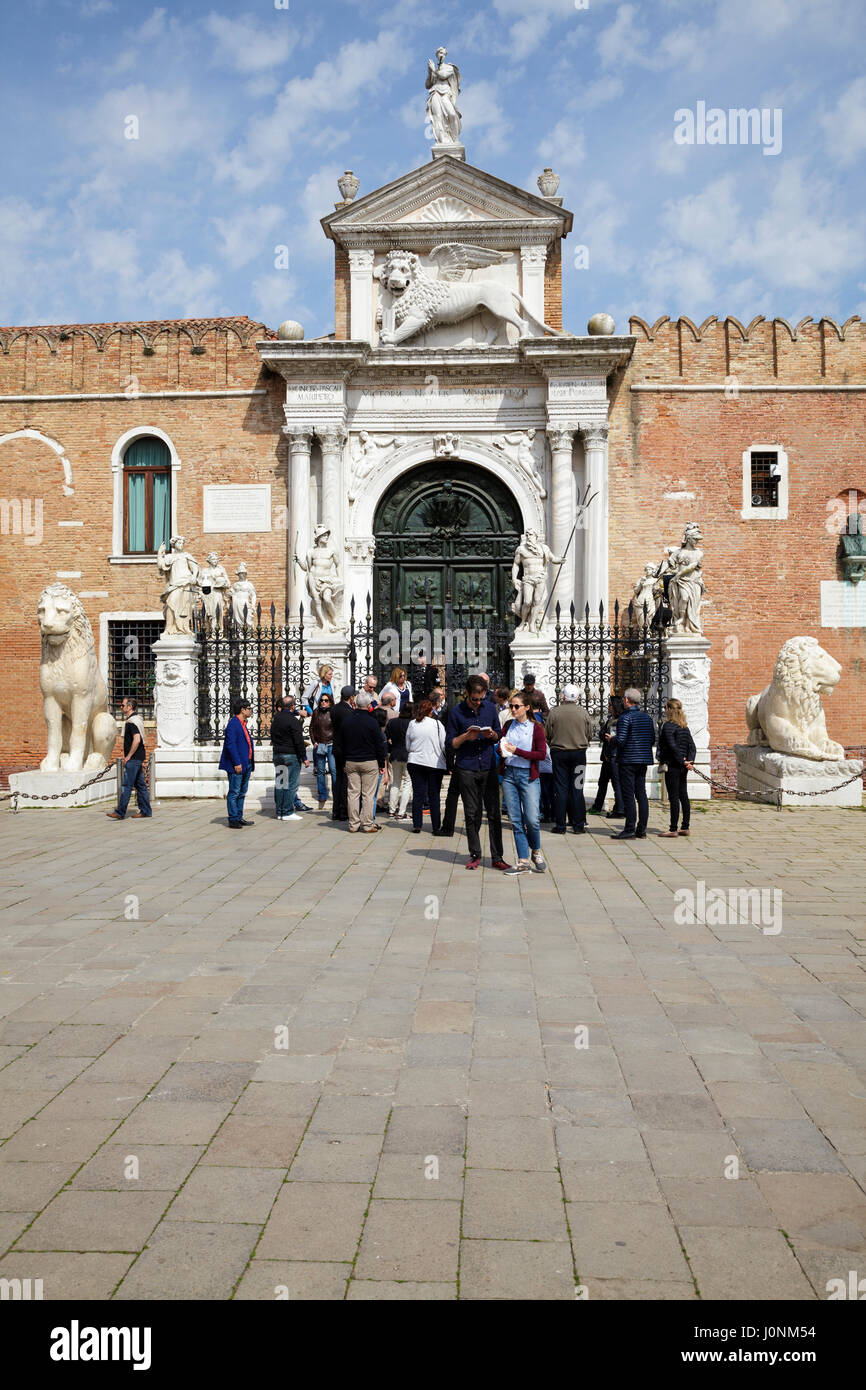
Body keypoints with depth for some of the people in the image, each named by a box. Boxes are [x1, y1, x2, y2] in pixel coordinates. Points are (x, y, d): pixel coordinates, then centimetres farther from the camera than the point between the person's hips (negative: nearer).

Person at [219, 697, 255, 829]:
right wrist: (237, 763, -21)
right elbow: (231, 744, -19)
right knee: (234, 793, -3)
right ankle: (233, 820, 0)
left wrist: (250, 764, 16)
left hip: (246, 765, 10)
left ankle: (239, 818, 20)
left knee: (241, 793, 14)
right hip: (236, 766, -10)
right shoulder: (233, 723, -13)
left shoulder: (243, 724, 16)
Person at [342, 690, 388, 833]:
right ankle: (368, 825, 1)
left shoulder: (346, 720, 3)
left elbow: (342, 742, 12)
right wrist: (381, 764, 2)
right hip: (369, 762, -4)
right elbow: (380, 745, -7)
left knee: (353, 793, 7)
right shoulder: (371, 722, -12)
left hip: (350, 762, 4)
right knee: (368, 794, 0)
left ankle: (353, 825, 10)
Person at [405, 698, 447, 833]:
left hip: (414, 762, 2)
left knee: (417, 794, 7)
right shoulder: (437, 724, -9)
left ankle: (416, 825, 7)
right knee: (434, 796, 5)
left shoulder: (412, 724, 0)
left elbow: (407, 746, 9)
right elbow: (444, 746, -6)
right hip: (435, 763, -2)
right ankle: (436, 826, 7)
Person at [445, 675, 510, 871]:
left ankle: (497, 857, 6)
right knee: (472, 814, 4)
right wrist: (466, 736, -16)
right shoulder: (456, 712, 0)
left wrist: (492, 735, -8)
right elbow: (450, 742, 2)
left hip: (489, 768, 2)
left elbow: (498, 736, 15)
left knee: (494, 813, 0)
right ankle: (475, 855, 16)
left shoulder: (490, 707, 7)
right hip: (466, 769, -2)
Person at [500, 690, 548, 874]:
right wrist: (502, 750, -5)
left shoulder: (536, 727, -2)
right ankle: (523, 861, 7)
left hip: (528, 776, -4)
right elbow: (501, 748, 19)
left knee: (532, 820, -8)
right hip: (509, 774, 4)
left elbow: (542, 754, -9)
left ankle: (536, 852, 19)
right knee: (515, 820, 2)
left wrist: (516, 751, -14)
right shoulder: (508, 725, 11)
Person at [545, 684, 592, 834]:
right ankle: (578, 825, 6)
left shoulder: (554, 712, -7)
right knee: (577, 788, 5)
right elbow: (590, 735, 5)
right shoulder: (583, 713, -3)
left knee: (560, 788, 4)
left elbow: (547, 735, -1)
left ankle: (560, 825, 5)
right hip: (579, 753, 1)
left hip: (559, 754, -1)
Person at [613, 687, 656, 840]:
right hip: (644, 760, 7)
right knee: (641, 794, 9)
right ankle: (641, 830, 12)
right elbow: (653, 740, 12)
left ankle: (630, 830, -4)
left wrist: (611, 738, 1)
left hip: (628, 760, -7)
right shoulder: (647, 717, 10)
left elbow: (621, 741, -19)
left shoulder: (625, 717, -13)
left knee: (628, 795, -4)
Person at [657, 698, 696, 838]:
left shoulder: (668, 725, -12)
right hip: (682, 768, 8)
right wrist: (689, 761, -4)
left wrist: (682, 761, -15)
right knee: (683, 796, 12)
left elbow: (673, 746, -20)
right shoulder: (684, 727, 13)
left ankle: (673, 830, -3)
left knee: (674, 797, -6)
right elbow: (692, 746, 7)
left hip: (672, 766, -8)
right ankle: (685, 828, 17)